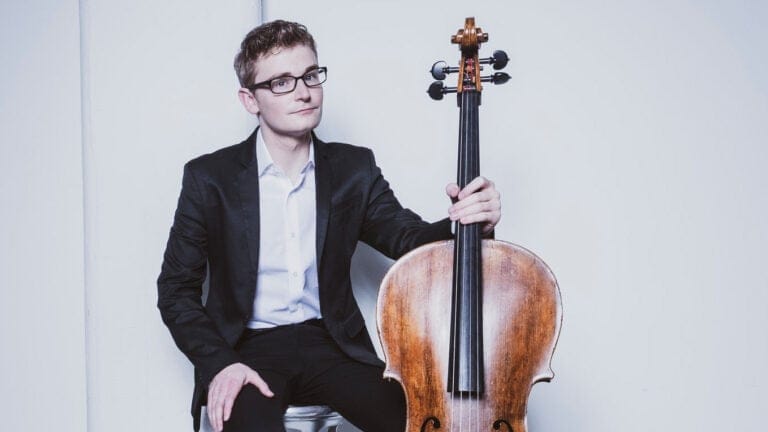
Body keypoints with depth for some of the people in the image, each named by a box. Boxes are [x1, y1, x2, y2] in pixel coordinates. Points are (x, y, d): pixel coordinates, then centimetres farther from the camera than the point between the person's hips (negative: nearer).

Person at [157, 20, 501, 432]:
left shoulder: (354, 169, 4)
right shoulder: (210, 177, -3)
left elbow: (410, 240, -1)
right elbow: (176, 288, 1)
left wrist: (466, 223, -24)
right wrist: (218, 363, -14)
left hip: (332, 343, 3)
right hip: (247, 349, -2)